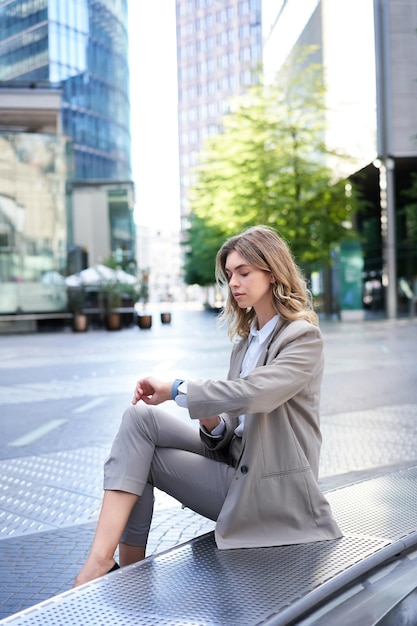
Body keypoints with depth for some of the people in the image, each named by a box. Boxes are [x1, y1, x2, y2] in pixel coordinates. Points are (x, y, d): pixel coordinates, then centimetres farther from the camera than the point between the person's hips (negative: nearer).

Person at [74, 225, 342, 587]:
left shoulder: (304, 336, -10)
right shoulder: (246, 338, 15)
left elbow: (251, 393, -27)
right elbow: (234, 428, 13)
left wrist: (176, 390, -18)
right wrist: (213, 425, -10)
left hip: (271, 490, -7)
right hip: (237, 470, 7)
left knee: (140, 454, -16)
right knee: (141, 416, -12)